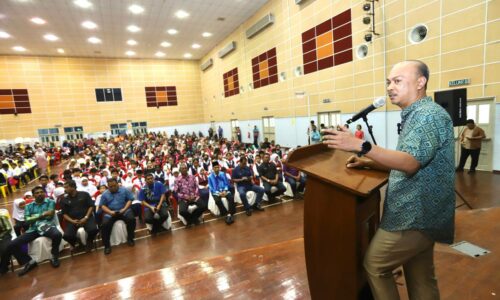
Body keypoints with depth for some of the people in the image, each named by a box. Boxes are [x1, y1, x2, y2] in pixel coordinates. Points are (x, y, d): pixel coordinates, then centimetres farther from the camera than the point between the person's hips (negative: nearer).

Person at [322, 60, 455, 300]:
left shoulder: (430, 115, -16)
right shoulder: (415, 116, 16)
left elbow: (410, 163, -28)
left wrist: (361, 146, -35)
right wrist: (367, 162, 7)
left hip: (415, 215, -10)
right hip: (417, 213, 10)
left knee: (374, 264, 4)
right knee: (421, 279, 19)